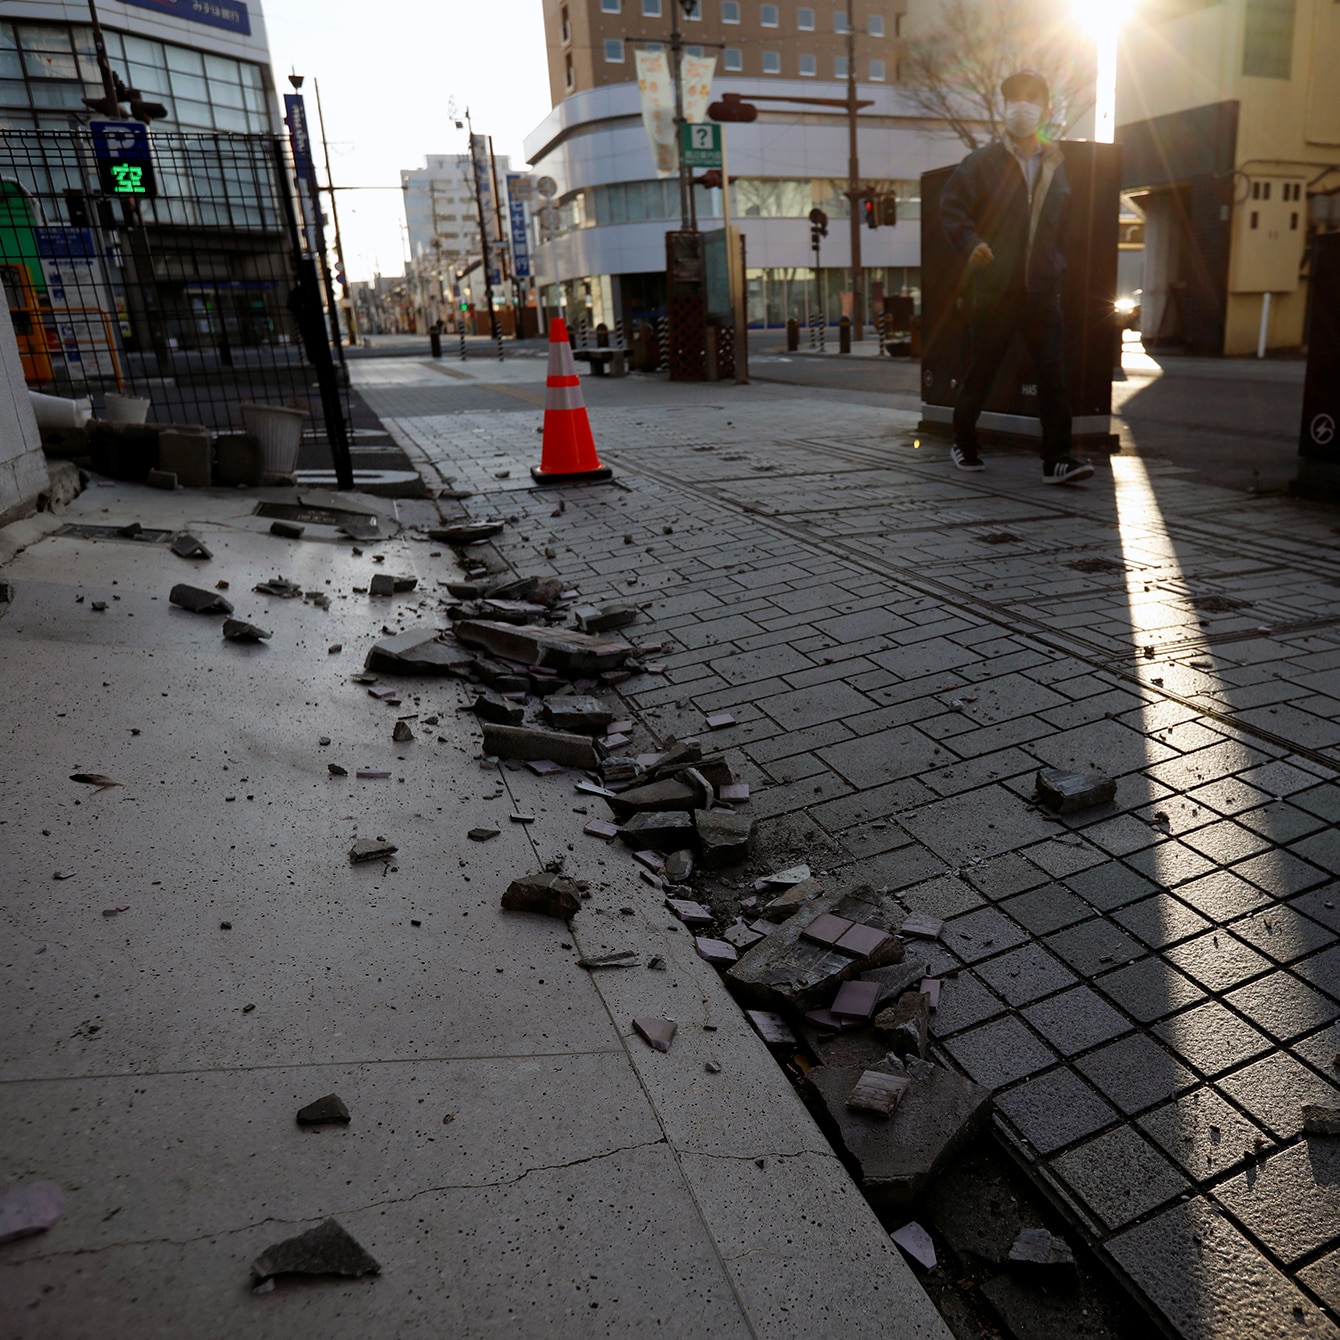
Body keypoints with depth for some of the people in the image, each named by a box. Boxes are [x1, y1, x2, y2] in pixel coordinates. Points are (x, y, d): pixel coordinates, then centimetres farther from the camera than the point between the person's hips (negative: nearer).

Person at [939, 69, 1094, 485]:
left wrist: (1057, 268, 17)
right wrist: (970, 243, -21)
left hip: (1042, 289, 3)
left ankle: (1057, 458, -9)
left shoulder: (1054, 165, 17)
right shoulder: (982, 161, 3)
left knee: (1053, 372, -7)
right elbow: (950, 205, -4)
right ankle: (963, 443, 24)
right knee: (981, 370, 5)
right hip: (995, 289, -3)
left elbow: (1061, 226, 25)